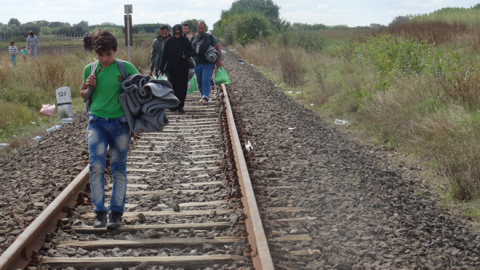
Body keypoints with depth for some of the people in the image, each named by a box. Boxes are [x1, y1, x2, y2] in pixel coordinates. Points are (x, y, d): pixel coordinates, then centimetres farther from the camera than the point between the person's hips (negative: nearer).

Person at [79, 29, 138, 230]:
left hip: (119, 122, -1)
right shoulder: (90, 69, 6)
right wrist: (88, 86, -3)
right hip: (96, 122, 1)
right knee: (96, 166, -8)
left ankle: (116, 212, 13)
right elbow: (82, 94, 19)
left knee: (119, 168, 5)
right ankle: (99, 212, 0)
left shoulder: (126, 68, -1)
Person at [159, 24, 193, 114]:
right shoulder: (169, 42, 1)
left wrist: (186, 55, -14)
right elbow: (164, 56, 4)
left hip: (183, 68, 0)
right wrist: (161, 68, 2)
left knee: (182, 87, -2)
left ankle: (180, 106, 5)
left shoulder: (185, 41, 1)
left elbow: (191, 51, 8)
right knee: (172, 86, -2)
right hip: (171, 68, 0)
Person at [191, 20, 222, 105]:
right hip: (197, 63, 5)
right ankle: (204, 96, 26)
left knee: (206, 80, -18)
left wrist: (219, 60, -2)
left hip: (208, 63, -5)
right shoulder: (194, 38, 10)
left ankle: (205, 97, -25)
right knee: (200, 81, 10)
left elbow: (218, 48, 3)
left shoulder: (210, 37, 0)